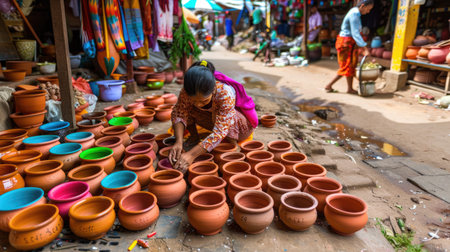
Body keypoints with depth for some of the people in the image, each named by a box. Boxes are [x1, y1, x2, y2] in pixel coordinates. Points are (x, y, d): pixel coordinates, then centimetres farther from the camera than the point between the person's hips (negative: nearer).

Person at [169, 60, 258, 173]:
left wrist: (191, 155, -47)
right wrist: (178, 142, -38)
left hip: (242, 121, -4)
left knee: (217, 113, -37)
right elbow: (179, 114, -19)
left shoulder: (225, 94, -40)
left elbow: (219, 132, -41)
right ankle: (194, 137, 5)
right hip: (214, 119, 5)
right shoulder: (187, 91, -26)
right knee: (186, 106, -17)